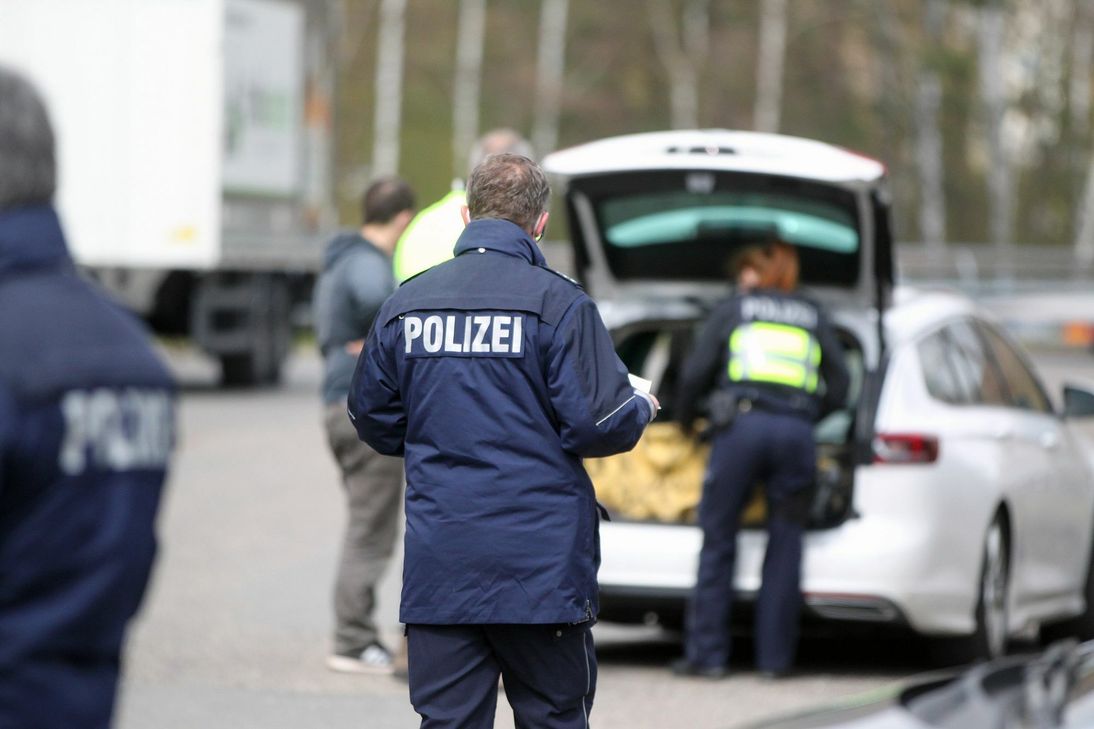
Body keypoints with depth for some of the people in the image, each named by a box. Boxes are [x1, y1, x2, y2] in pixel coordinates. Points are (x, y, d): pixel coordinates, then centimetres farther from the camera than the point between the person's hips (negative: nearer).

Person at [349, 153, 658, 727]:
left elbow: (373, 421, 14)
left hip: (438, 567, 3)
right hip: (540, 565, -3)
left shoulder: (405, 303, 5)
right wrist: (641, 409, 12)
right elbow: (599, 424, -10)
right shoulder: (559, 303, -7)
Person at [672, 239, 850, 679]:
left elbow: (696, 372, 10)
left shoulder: (731, 310, 16)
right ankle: (774, 656, 6)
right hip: (797, 431, 2)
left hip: (741, 425, -2)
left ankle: (707, 655, -1)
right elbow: (838, 387, 18)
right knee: (784, 544, 7)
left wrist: (685, 419, 26)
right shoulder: (813, 318, 22)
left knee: (718, 542, 2)